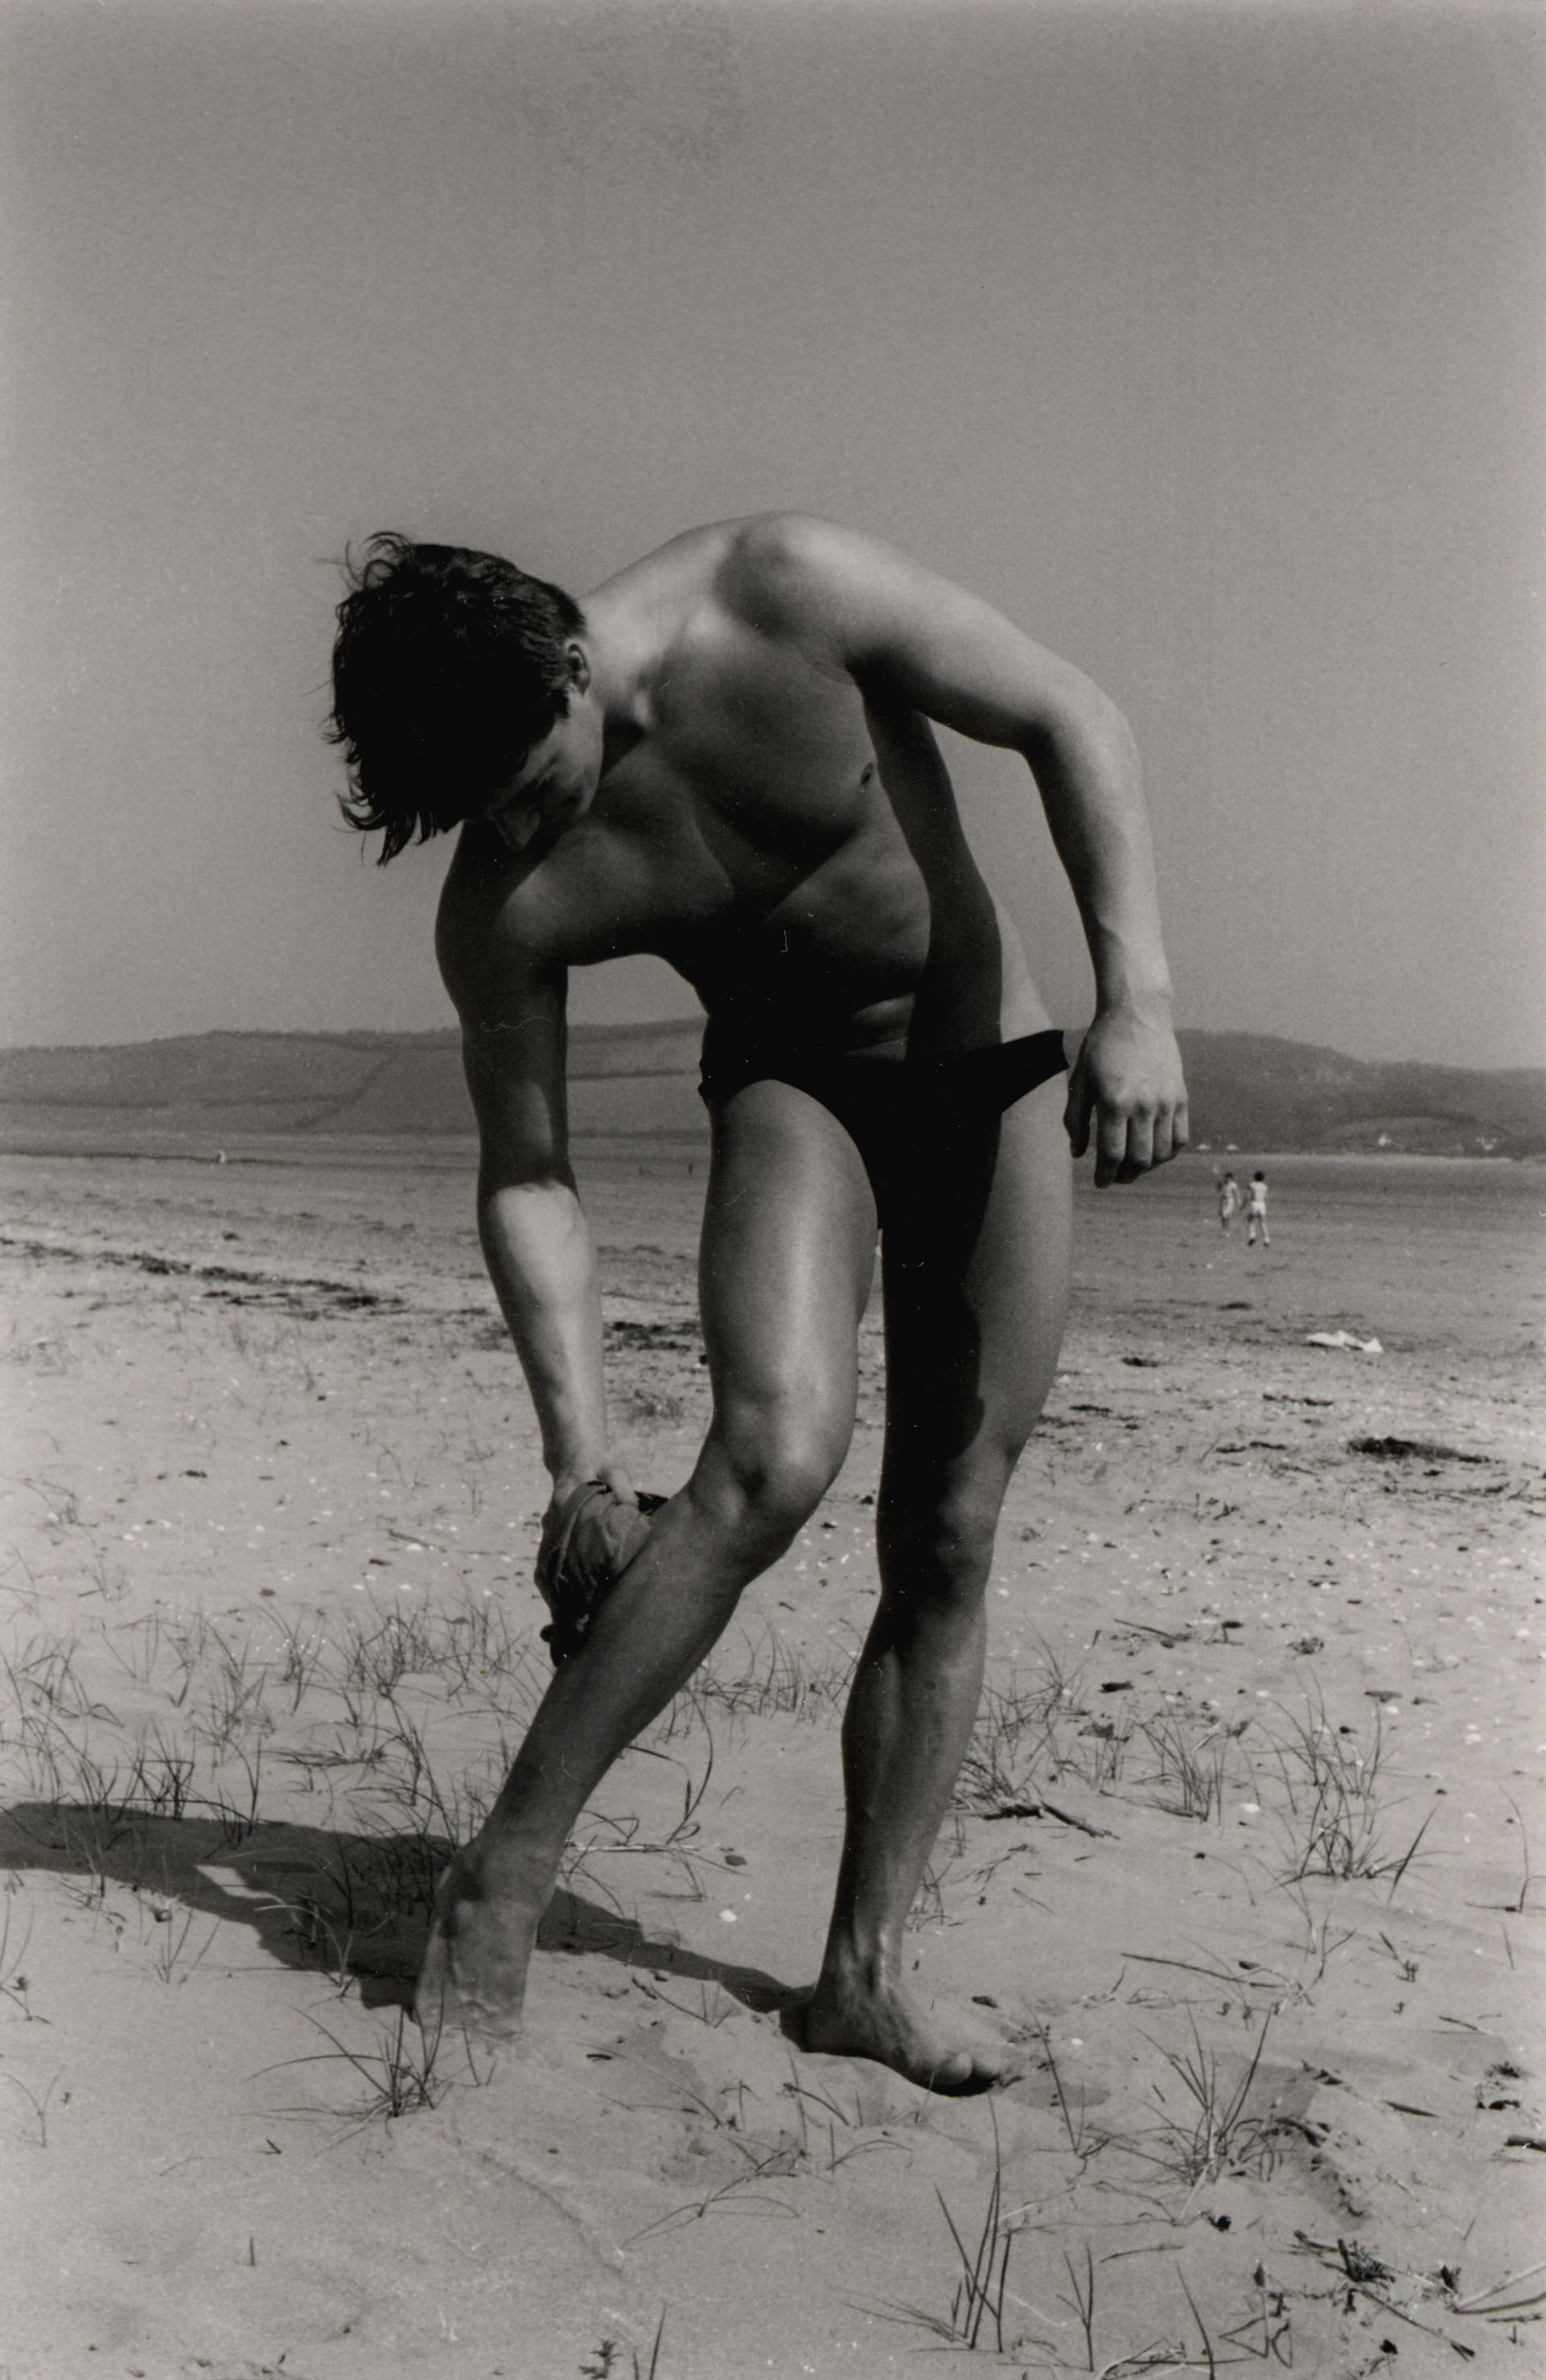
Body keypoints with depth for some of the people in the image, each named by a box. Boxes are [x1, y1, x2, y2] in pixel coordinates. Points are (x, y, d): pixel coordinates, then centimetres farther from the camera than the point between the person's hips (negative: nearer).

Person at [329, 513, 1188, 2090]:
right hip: (786, 1087, -1)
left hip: (994, 1073, 1)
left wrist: (1136, 998, -25)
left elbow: (1073, 723, -15)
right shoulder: (502, 905, -18)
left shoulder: (786, 596, -23)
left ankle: (863, 1971, 8)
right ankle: (503, 1875, -17)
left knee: (946, 1546, -2)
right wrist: (581, 1460, -18)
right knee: (775, 1453, -29)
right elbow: (526, 1181, -11)